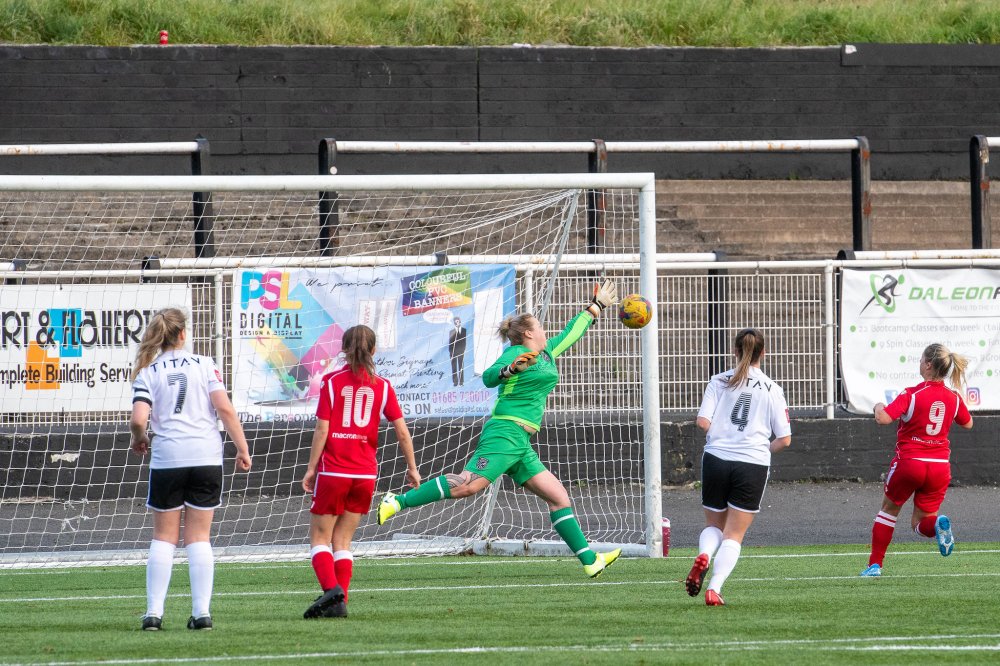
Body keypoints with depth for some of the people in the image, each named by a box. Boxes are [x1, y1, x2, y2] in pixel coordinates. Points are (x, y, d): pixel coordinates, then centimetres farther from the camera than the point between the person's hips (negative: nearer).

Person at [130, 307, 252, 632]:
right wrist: (242, 448, 1)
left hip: (166, 459, -1)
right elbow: (224, 409, -5)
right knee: (199, 537, 7)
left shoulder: (147, 373, 1)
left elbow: (138, 419, -10)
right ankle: (201, 611, 2)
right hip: (206, 457, 1)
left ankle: (153, 612, 1)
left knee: (163, 537, 7)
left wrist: (139, 438, 12)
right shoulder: (204, 365, 3)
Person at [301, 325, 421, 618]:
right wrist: (412, 468, 13)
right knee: (342, 540, 12)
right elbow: (402, 432, 2)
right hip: (366, 473, 3)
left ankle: (331, 589, -19)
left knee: (319, 537, 4)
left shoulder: (332, 382, -4)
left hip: (333, 471, -3)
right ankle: (339, 601, 3)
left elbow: (321, 430, -8)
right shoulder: (382, 386, 3)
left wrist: (311, 468, -2)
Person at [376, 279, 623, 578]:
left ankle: (589, 560, 5)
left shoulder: (546, 353, 23)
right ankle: (397, 502, -24)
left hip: (520, 445, 9)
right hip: (505, 433, -9)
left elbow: (570, 333, 38)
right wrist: (511, 369, -38)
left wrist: (597, 306, 47)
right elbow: (489, 377, -19)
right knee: (469, 484, -24)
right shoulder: (516, 353, -4)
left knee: (559, 497, 5)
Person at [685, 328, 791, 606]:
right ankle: (714, 588, -12)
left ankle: (704, 555, -13)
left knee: (714, 525, 19)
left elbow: (703, 422, -5)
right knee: (734, 535, 5)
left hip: (716, 459, 1)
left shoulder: (719, 382, 4)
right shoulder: (772, 390, 3)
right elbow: (784, 439, 1)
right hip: (753, 465, -1)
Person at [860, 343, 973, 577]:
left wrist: (879, 407, -1)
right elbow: (967, 423, 19)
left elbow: (883, 418, -23)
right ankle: (938, 524, -23)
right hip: (939, 467, 3)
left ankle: (875, 564, 19)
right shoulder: (953, 397, 1)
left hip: (909, 463, -3)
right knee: (919, 522, 14)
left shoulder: (912, 395, -14)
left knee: (889, 509, 21)